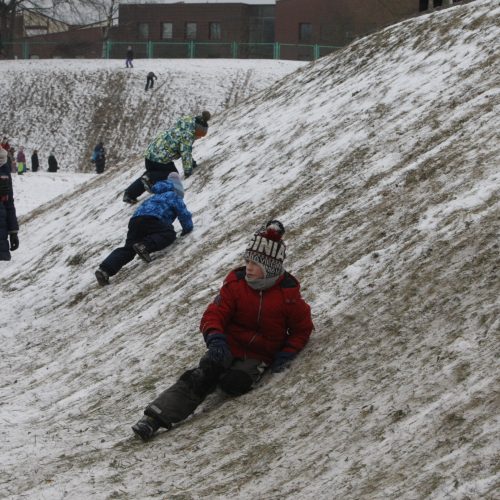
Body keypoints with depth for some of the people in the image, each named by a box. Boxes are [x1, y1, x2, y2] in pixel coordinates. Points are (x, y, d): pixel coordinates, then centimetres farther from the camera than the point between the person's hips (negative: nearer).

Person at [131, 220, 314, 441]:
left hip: (259, 356, -1)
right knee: (199, 378, -27)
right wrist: (215, 337, -30)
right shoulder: (236, 283, -5)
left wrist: (286, 354, -10)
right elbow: (214, 314, -8)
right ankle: (156, 416, -35)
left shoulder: (288, 293, -8)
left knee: (234, 383, -34)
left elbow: (302, 328, 5)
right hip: (229, 346, 1)